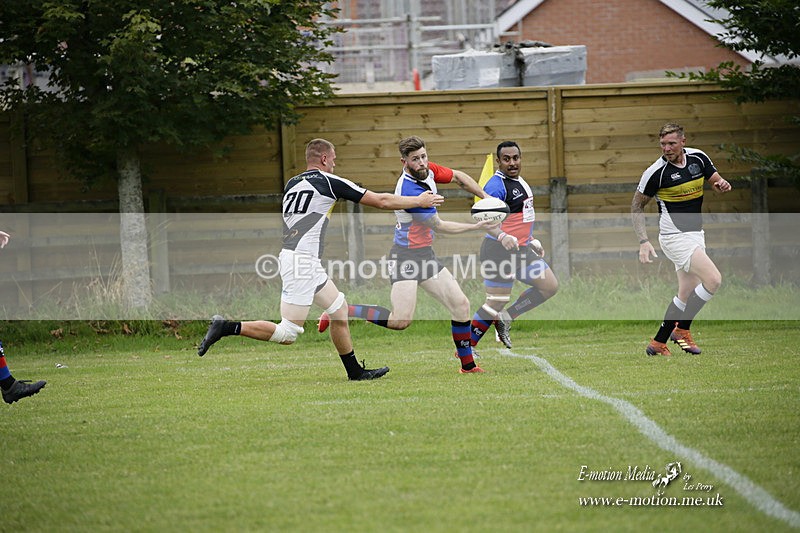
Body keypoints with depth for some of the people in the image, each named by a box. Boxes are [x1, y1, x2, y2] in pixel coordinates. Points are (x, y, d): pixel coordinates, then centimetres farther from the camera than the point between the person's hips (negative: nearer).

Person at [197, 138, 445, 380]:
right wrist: (419, 201, 11)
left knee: (339, 309, 17)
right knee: (288, 333, -9)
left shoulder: (292, 184, 14)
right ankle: (228, 327, -11)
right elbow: (381, 201, 0)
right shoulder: (329, 182, -5)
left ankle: (355, 371, 22)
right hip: (302, 261, -9)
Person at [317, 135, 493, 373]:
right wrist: (477, 226, -6)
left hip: (426, 254, 9)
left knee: (460, 304, 6)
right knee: (401, 320, -19)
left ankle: (468, 364, 18)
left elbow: (459, 177, 21)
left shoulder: (429, 170, 0)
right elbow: (439, 226, -15)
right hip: (406, 257, -9)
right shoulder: (409, 191, -25)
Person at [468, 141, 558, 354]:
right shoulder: (496, 185, -18)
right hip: (499, 252, -9)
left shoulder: (519, 182, 14)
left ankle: (505, 318, 10)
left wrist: (531, 241, 28)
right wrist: (502, 236, -48)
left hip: (520, 250, 9)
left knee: (550, 286, 7)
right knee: (496, 303, -8)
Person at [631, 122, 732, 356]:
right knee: (713, 279, -19)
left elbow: (716, 180, 14)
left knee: (687, 295, 8)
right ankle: (682, 329, -7)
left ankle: (659, 342, 21)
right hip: (675, 237, -7)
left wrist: (722, 184, -11)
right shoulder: (656, 172, -14)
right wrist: (644, 241, -13)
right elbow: (637, 206, -5)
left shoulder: (698, 158, 0)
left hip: (696, 234, 7)